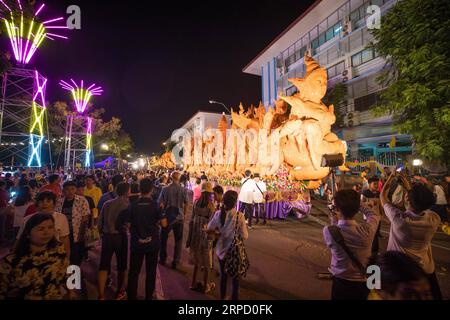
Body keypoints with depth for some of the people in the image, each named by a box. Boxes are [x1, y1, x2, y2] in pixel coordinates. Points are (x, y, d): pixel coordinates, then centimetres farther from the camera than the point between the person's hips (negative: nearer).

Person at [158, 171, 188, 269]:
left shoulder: (165, 189, -9)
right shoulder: (183, 190, -8)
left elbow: (160, 204, -9)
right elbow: (186, 204, -3)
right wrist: (184, 215, 10)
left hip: (167, 217, 0)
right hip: (179, 217, 0)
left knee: (163, 238, 20)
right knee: (178, 240, 13)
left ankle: (162, 259, 32)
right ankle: (175, 262, 19)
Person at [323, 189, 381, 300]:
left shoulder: (328, 231, -28)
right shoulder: (367, 229, -24)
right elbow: (375, 214, -1)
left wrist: (334, 220, 1)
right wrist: (354, 203, 0)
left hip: (341, 283, -1)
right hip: (363, 283, 2)